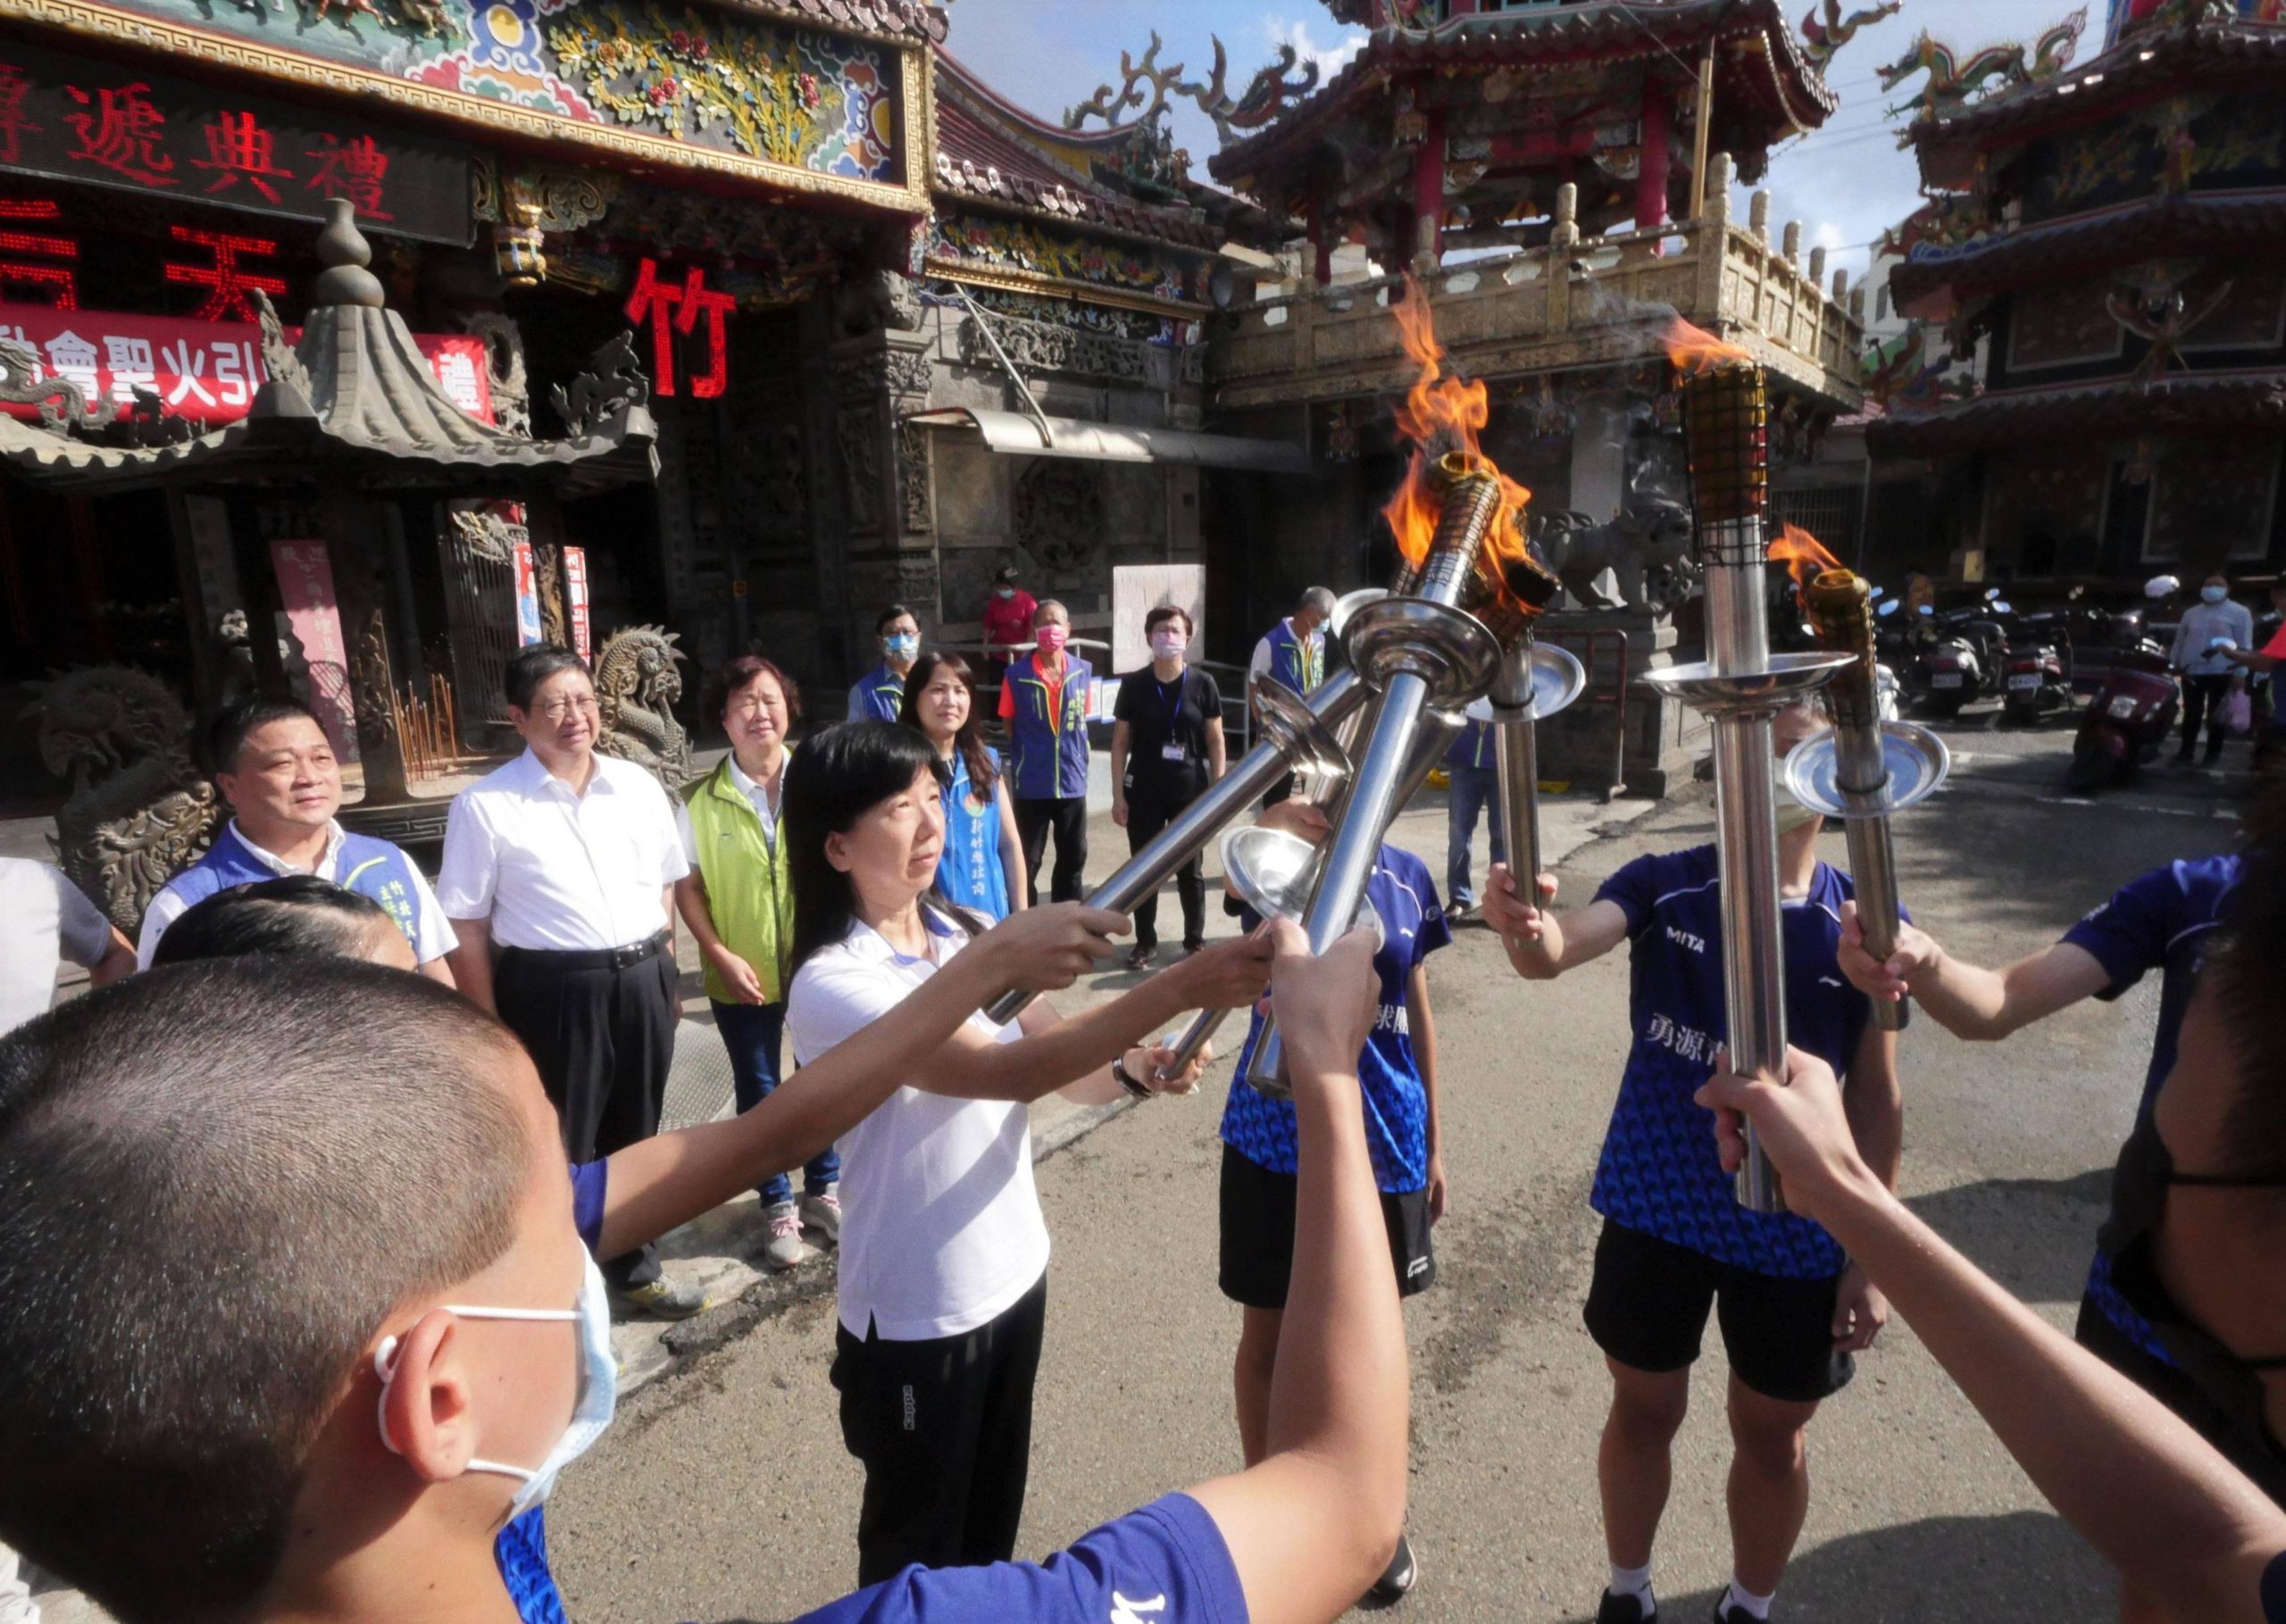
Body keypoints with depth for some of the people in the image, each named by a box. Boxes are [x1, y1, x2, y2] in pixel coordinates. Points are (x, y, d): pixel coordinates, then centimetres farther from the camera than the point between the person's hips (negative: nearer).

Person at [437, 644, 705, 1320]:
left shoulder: (638, 785, 4)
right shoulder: (485, 806, -9)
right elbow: (466, 928, -7)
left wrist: (667, 978, 10)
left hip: (642, 985, 5)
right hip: (553, 994, -4)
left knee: (633, 1136, 21)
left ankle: (634, 1268, 43)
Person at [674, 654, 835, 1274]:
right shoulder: (701, 799, -7)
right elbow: (687, 887, -2)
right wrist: (722, 956, -11)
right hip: (743, 977, 0)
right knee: (758, 1090, 14)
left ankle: (822, 1189, 37)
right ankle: (777, 1205, 33)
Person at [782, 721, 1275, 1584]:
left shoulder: (965, 936, -2)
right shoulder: (832, 985, -24)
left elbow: (1054, 1060, -2)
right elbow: (1004, 1071, -35)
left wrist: (1133, 1068, -24)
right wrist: (1178, 987, -43)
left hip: (1014, 1275, 6)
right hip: (916, 1316, -6)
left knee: (993, 1517, 27)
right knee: (918, 1544, 19)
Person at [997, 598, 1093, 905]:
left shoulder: (1083, 671, -1)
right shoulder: (1017, 675, -10)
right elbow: (1009, 725, 2)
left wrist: (1078, 759, 7)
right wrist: (1029, 755, 0)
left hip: (1073, 780, 3)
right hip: (1031, 783, -3)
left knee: (1074, 857, 15)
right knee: (1027, 860, 7)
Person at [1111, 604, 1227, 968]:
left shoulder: (1202, 684, -2)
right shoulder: (1134, 685, -2)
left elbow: (1216, 741, 1)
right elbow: (1120, 743, 1)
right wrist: (1118, 794, -3)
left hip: (1191, 792, 0)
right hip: (1143, 792, 0)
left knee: (1190, 869, 11)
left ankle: (1195, 939, 25)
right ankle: (1145, 942, 21)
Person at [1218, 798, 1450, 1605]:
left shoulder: (1407, 874, 1)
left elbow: (1416, 1009, 8)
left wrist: (1432, 1142, 11)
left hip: (1385, 1140, 3)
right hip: (1280, 1136, -2)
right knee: (1270, 1335, 14)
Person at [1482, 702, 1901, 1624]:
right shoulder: (1665, 886, -8)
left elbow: (1876, 1101, -2)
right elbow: (1559, 947, -27)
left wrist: (1872, 1254, -1)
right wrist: (1526, 930, -51)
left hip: (1795, 1234, 1)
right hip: (1656, 1211, 0)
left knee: (1772, 1437, 20)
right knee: (1643, 1413, 19)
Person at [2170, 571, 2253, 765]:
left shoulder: (2240, 612, 1)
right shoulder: (2190, 613, 13)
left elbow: (2245, 645, -4)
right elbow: (2179, 641, 18)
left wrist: (2240, 672, -11)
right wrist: (2173, 665, 12)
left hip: (2222, 673, -3)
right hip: (2191, 672, 3)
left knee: (2216, 716, 3)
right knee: (2191, 714, 9)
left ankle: (2212, 755, 9)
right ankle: (2186, 751, 17)